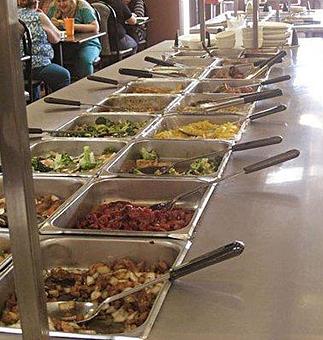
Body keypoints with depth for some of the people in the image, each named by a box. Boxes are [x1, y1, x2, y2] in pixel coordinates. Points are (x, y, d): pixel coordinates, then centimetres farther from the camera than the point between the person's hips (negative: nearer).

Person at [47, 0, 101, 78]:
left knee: (84, 59, -36)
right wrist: (51, 23, -11)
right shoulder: (54, 8, 9)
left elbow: (95, 28, -15)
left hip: (85, 43, -4)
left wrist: (73, 26, -24)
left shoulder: (83, 7, -5)